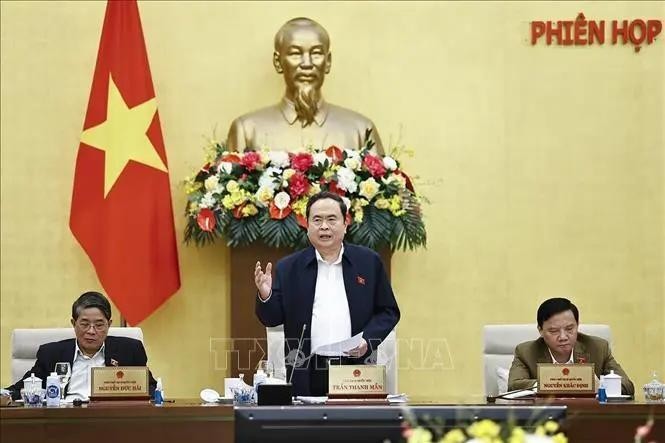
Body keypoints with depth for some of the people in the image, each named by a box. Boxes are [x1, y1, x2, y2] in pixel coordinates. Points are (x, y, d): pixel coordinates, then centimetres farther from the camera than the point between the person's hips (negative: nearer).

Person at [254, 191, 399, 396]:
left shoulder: (369, 262, 9)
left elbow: (389, 312, 10)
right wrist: (265, 295, -13)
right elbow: (272, 318, 7)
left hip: (356, 369, 0)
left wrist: (367, 339, -6)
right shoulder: (288, 268, 9)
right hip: (307, 377, 0)